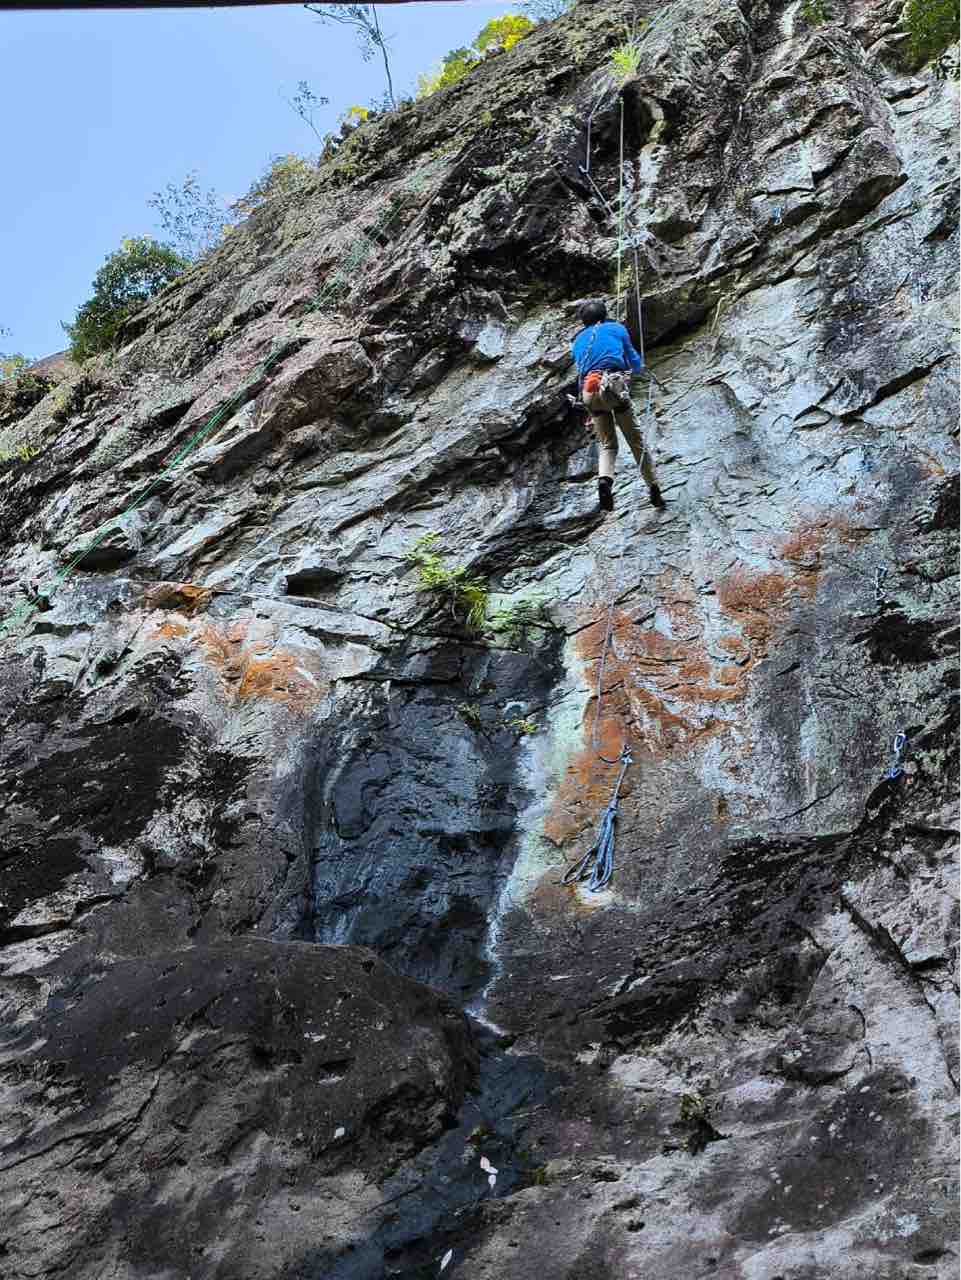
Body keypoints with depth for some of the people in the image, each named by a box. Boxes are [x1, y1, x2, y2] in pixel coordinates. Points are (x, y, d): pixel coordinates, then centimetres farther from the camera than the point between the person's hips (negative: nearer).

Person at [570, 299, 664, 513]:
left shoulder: (578, 341, 27)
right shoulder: (617, 329, 19)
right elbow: (635, 364, 25)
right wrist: (636, 367, 48)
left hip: (589, 391, 3)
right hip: (614, 385, -3)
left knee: (606, 444, 12)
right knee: (636, 440, 7)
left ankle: (604, 479, -17)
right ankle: (654, 490, 9)